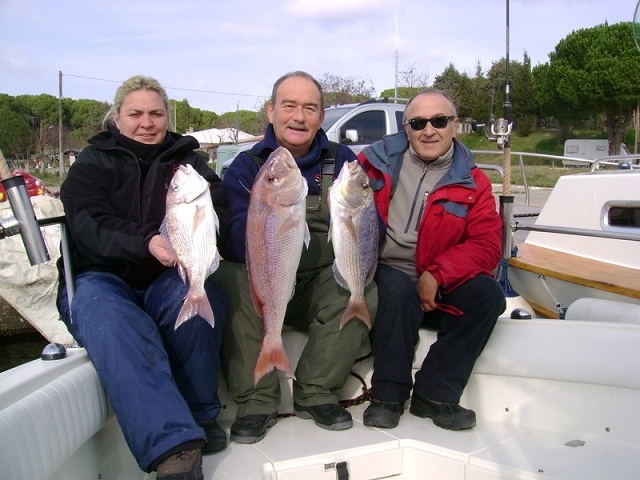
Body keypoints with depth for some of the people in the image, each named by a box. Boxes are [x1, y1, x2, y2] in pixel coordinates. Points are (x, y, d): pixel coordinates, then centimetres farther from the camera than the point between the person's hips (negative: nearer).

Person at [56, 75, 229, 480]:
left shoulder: (187, 160, 17)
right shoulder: (92, 163, 10)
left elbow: (220, 211, 0)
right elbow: (89, 226, -10)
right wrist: (147, 243, -30)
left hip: (171, 278, 2)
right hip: (103, 278, -1)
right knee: (108, 320, -35)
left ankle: (202, 415, -16)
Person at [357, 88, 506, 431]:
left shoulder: (472, 182, 5)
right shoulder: (378, 161, 4)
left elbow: (487, 245, -4)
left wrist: (436, 275, -19)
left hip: (437, 289, 2)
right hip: (384, 275, -2)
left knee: (488, 295, -22)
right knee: (398, 288, -34)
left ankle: (435, 395, -14)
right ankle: (388, 396, -18)